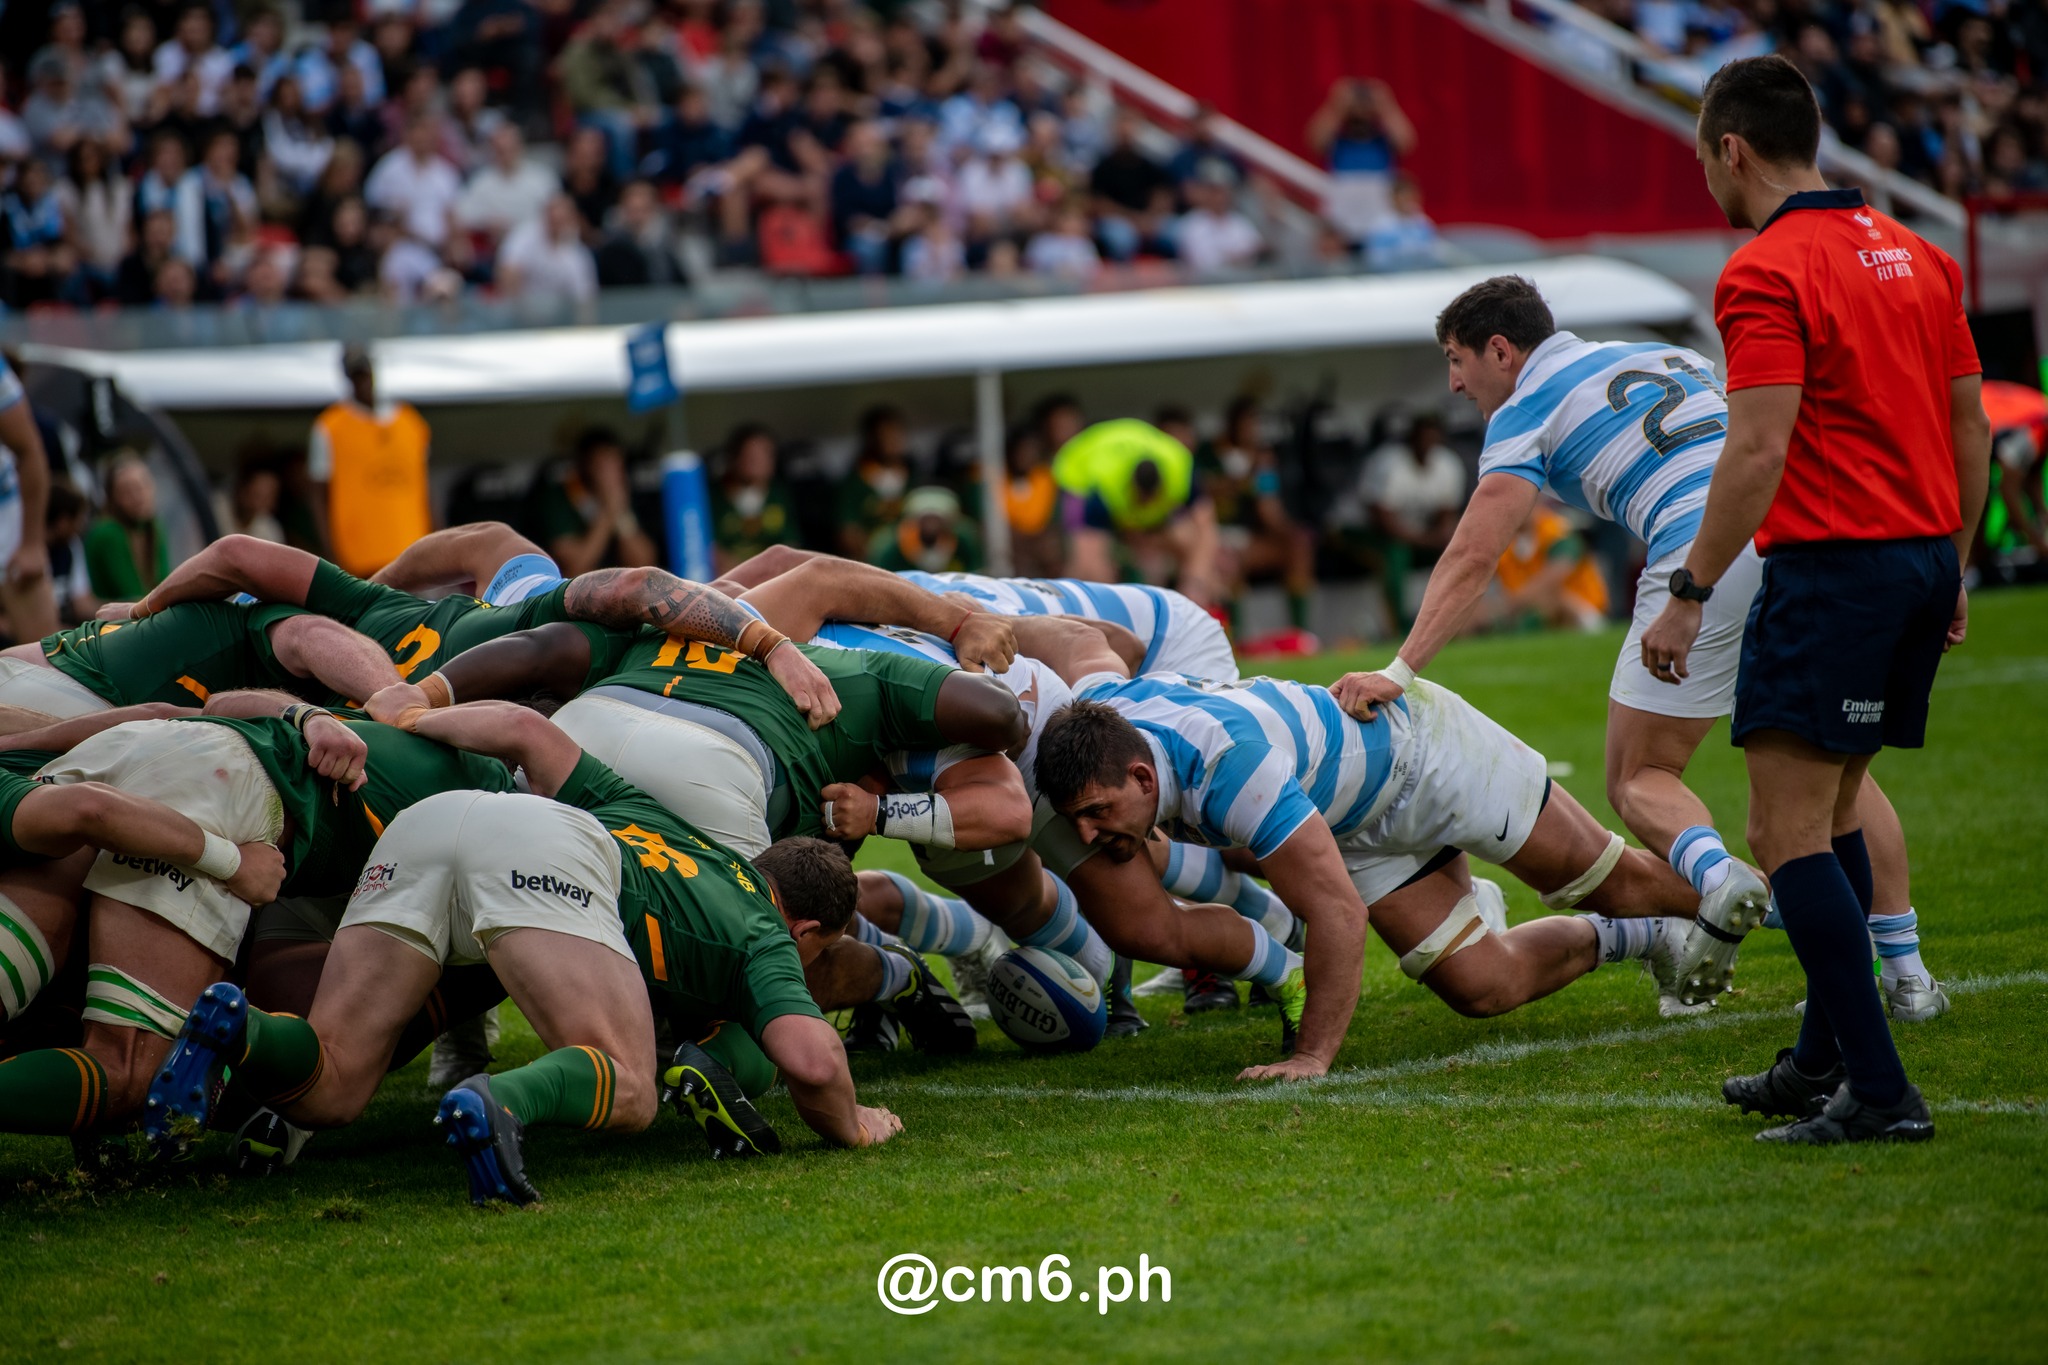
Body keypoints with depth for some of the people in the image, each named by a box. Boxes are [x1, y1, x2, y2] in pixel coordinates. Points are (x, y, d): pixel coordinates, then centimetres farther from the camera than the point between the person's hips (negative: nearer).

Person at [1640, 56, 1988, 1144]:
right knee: (1835, 814, 20)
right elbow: (1971, 418, 16)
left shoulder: (1767, 273, -13)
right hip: (1924, 556, 9)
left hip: (1830, 565, -9)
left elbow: (1759, 452, -20)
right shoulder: (1911, 253, 13)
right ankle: (1824, 1061, 25)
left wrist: (1690, 592, -16)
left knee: (1787, 832, -9)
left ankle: (1877, 1092, -14)